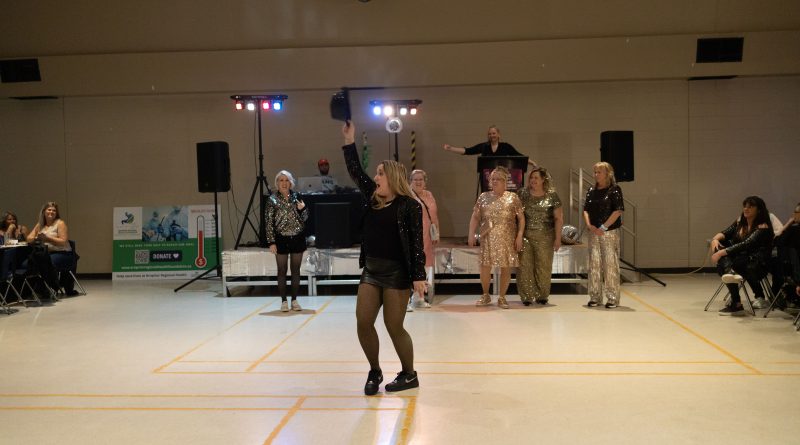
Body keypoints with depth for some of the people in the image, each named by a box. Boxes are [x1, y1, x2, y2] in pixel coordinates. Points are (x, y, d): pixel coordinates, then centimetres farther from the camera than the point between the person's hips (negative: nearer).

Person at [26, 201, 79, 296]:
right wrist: (37, 238, -9)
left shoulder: (60, 223, 2)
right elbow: (29, 238, 13)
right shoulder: (40, 225, 18)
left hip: (62, 254, -5)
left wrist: (47, 238, -16)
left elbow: (63, 242, -7)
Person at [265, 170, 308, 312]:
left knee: (296, 270, 7)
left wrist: (303, 209, -12)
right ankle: (284, 301, 10)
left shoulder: (296, 197, 4)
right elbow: (269, 222, -5)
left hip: (297, 238, 3)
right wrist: (271, 242, -10)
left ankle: (294, 300, 16)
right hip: (281, 239, -3)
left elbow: (304, 218, 9)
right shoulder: (272, 200, -4)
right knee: (282, 271, 2)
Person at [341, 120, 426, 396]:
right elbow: (356, 173, 11)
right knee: (363, 323, 3)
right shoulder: (373, 199, 9)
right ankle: (374, 372, 22)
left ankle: (409, 375, 18)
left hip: (396, 272, -7)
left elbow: (417, 243, -13)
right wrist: (349, 142, 6)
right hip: (371, 270, 7)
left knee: (394, 327, -1)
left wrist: (418, 276, -17)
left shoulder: (409, 206, -9)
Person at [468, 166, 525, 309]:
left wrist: (519, 235, -8)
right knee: (485, 266, 0)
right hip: (487, 238, 1)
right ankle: (485, 295, 18)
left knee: (506, 268, 1)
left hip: (507, 239, -1)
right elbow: (475, 217, 8)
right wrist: (471, 234, -2)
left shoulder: (513, 197, 3)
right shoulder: (483, 197, 8)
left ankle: (502, 297, 15)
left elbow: (521, 218, 1)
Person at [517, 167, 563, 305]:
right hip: (525, 235, 1)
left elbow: (559, 218, 2)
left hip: (545, 237, -1)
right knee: (524, 266, -2)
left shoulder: (552, 196, 1)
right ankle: (527, 296, 6)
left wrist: (558, 238, -4)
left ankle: (542, 296, 17)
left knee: (544, 266, 4)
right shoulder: (523, 194, 6)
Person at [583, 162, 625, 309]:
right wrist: (589, 225, -5)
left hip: (610, 232, -5)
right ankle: (595, 297, 13)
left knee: (611, 264, -4)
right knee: (594, 264, 5)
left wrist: (603, 227, -14)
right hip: (593, 233, 5)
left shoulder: (614, 189, -3)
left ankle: (613, 298, 2)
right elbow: (585, 209, 12)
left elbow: (618, 210, -10)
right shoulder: (591, 191, 13)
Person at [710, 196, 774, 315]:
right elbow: (725, 233, 4)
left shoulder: (763, 227, -12)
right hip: (739, 259, 7)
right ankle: (729, 271, -37)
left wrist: (721, 253, -31)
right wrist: (715, 239, -21)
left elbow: (746, 245, -24)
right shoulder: (740, 221, 11)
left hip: (756, 265, -7)